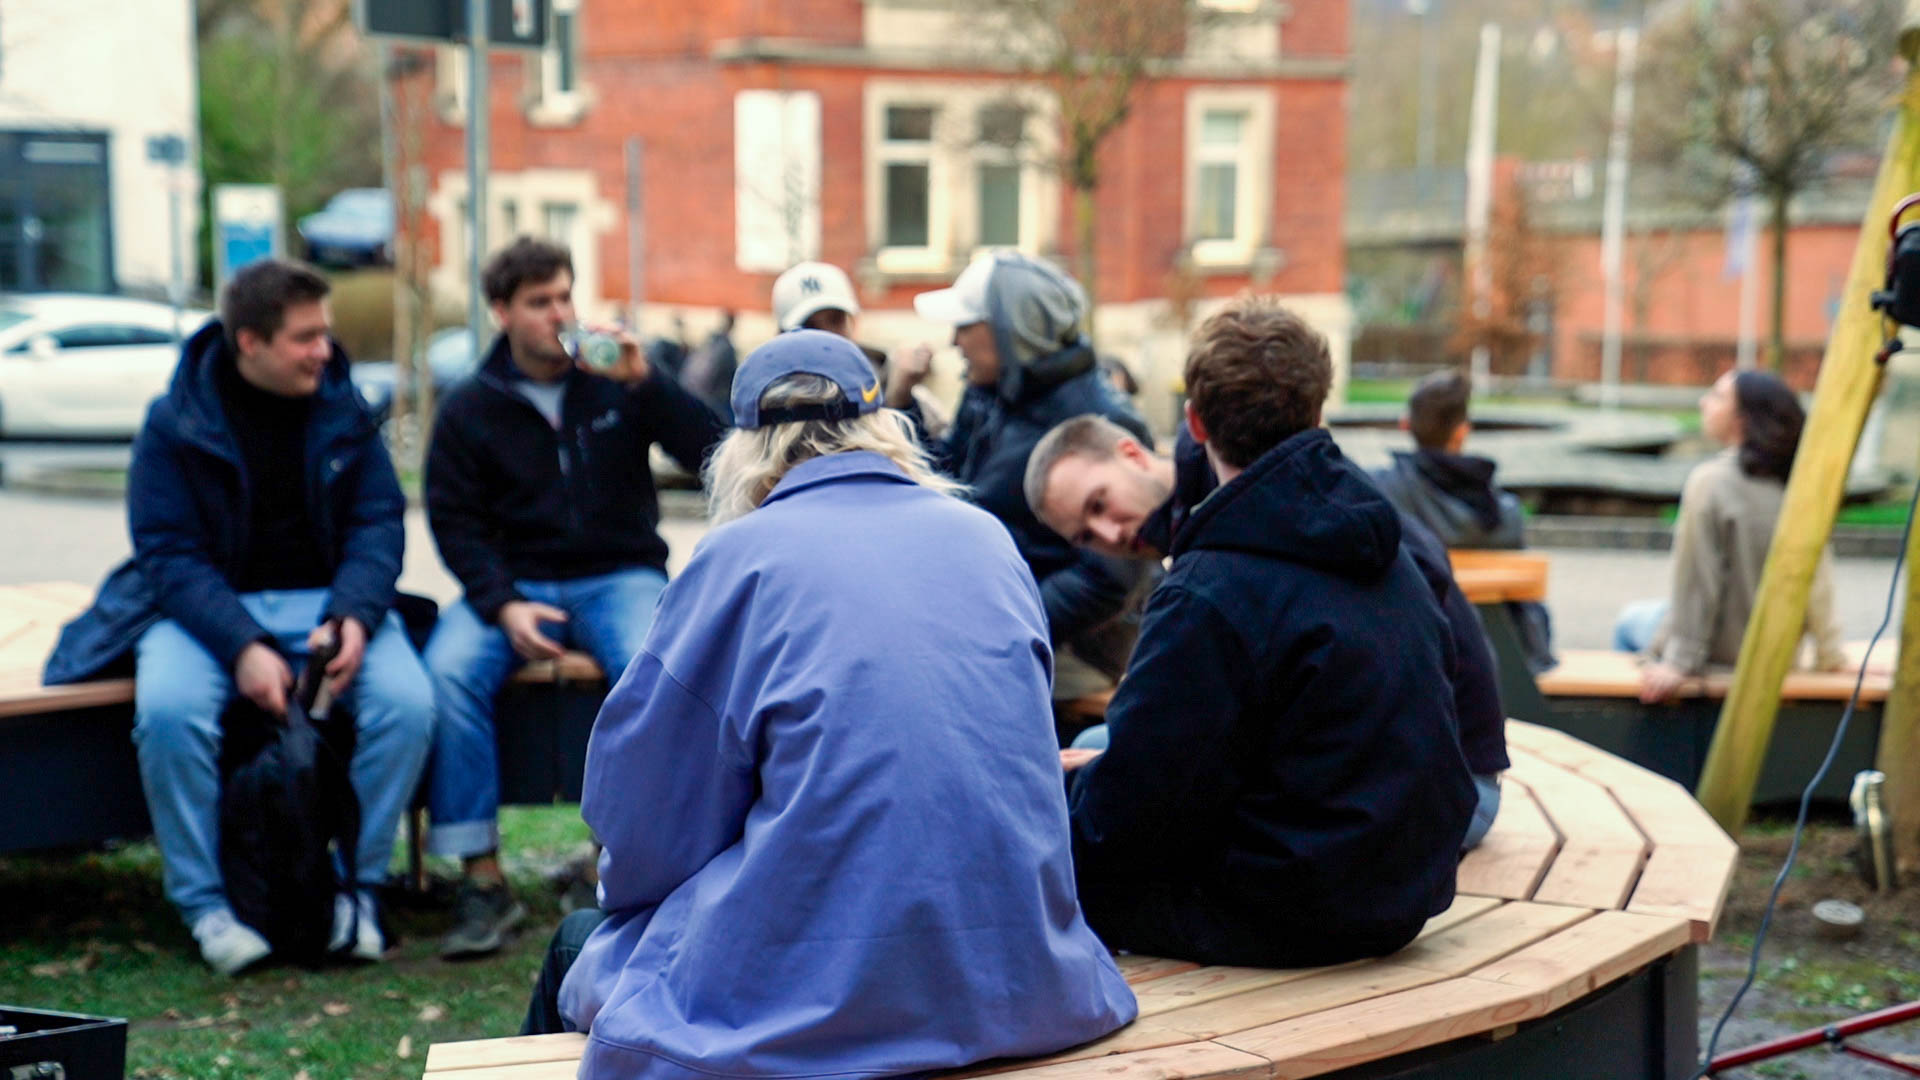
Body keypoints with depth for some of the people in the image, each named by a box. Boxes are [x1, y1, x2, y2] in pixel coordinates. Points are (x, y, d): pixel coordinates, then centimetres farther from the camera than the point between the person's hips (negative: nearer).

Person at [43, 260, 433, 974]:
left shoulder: (342, 411, 4)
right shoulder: (175, 423, -4)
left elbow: (378, 522, 2)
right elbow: (168, 554, -9)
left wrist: (353, 616, -18)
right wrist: (242, 647, -24)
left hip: (329, 600, 2)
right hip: (206, 607, -2)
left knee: (407, 701, -27)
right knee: (168, 708, -34)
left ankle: (361, 885, -7)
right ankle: (203, 902, -14)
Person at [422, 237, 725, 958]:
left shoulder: (617, 385, 6)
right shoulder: (470, 410, 7)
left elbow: (711, 452, -4)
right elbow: (455, 522, 2)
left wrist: (643, 381, -16)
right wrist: (503, 606, -14)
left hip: (619, 576, -1)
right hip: (513, 583, 1)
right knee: (447, 672, -30)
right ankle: (482, 878, -21)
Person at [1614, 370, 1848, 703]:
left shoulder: (1710, 481, -21)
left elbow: (1695, 581, -21)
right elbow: (1819, 577, -3)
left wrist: (1680, 663, -16)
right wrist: (1829, 653, 7)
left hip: (1722, 649, -6)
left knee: (1630, 622, 24)